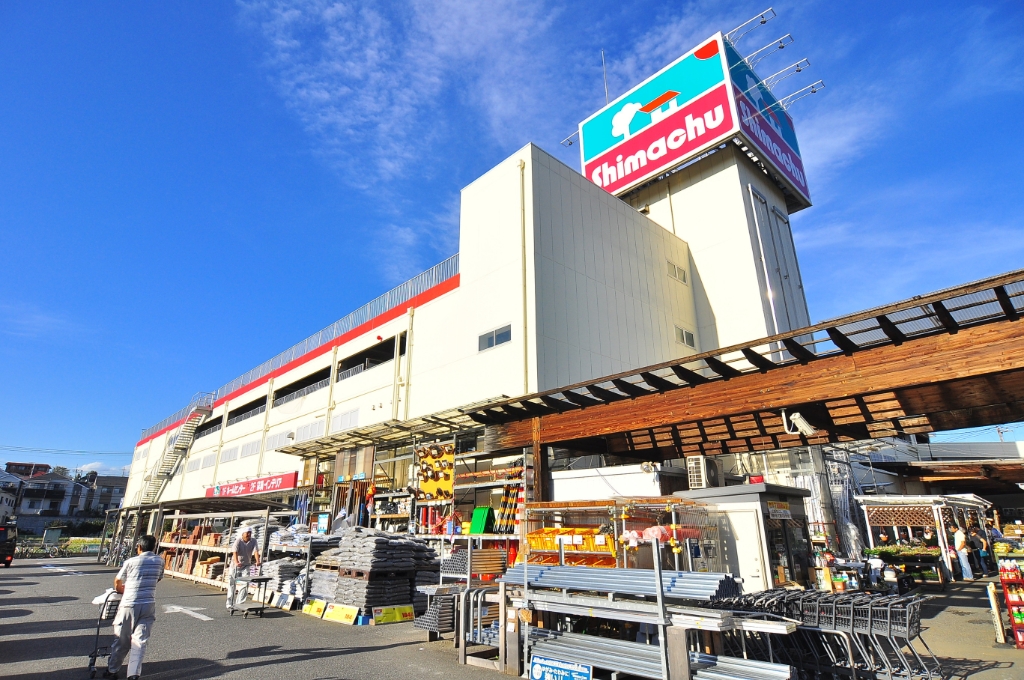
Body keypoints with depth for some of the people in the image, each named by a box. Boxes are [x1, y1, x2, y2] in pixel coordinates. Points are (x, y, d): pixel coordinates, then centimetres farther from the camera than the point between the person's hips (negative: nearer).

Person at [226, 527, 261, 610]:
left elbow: (256, 551, -18)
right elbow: (235, 552, -29)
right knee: (232, 584, 2)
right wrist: (236, 562, -47)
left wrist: (257, 561, -35)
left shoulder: (253, 541, -7)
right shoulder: (238, 541, -16)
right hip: (236, 565, -2)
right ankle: (230, 604, 15)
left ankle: (239, 603, 5)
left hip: (246, 565, 2)